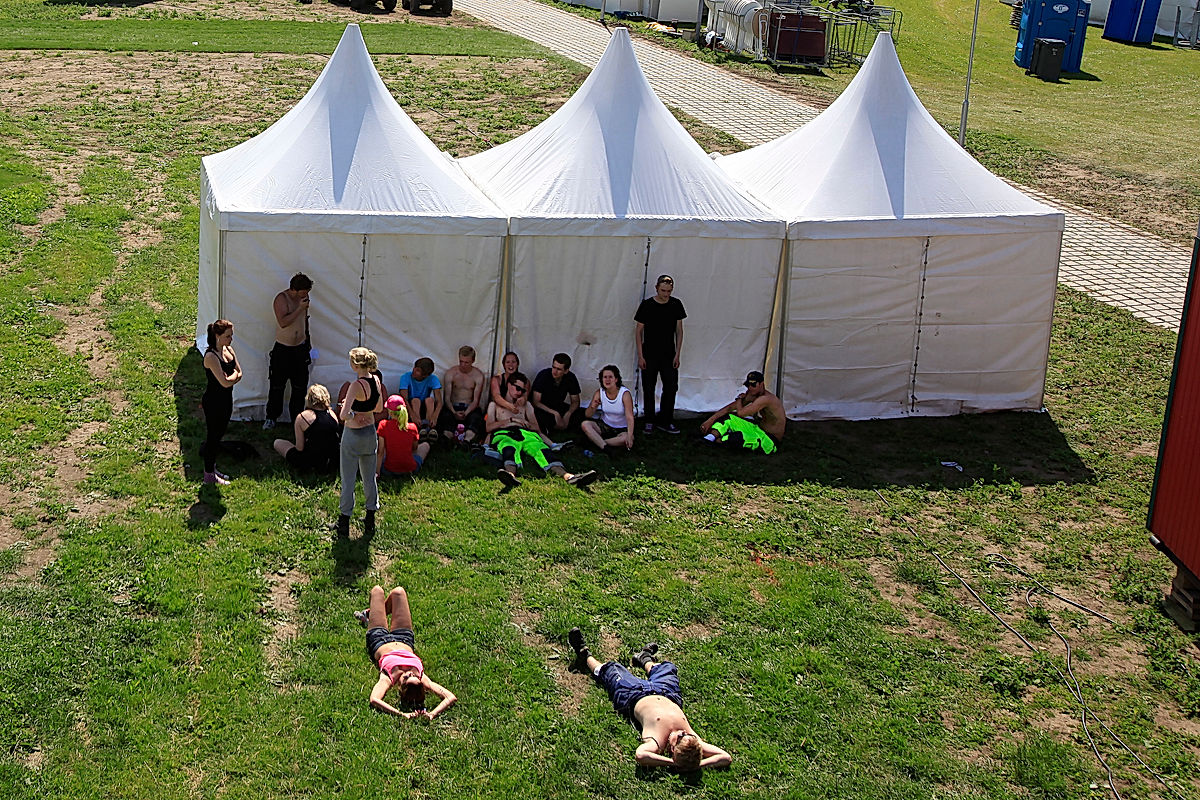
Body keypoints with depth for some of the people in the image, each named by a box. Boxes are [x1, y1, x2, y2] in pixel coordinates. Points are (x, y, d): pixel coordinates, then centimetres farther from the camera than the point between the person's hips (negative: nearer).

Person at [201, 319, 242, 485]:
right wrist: (234, 375, -10)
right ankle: (209, 475, 19)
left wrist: (230, 378, -16)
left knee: (219, 434, 20)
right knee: (213, 436, 5)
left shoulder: (229, 350, 2)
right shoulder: (211, 356, -24)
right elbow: (225, 383, -29)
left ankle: (212, 469, 36)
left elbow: (239, 374, 2)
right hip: (213, 403, -8)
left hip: (226, 400, 8)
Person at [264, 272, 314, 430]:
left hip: (300, 348, 5)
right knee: (277, 386, 1)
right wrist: (300, 308, -24)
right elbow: (283, 322, -27)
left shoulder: (304, 297, 5)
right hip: (282, 348, -5)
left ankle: (297, 417, 19)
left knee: (300, 386, 8)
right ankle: (271, 418, 14)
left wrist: (308, 339, 25)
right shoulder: (281, 299, -15)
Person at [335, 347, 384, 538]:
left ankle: (344, 523, 14)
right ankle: (370, 522, 25)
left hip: (353, 435, -7)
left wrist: (353, 413, -12)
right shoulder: (376, 381, -2)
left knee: (348, 480, 6)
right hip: (370, 432, 7)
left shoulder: (357, 386, -24)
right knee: (370, 478, 16)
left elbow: (343, 415, -31)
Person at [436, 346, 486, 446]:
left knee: (476, 417, -36)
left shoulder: (478, 375, -1)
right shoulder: (450, 373, 2)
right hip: (453, 407, 1)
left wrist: (466, 413, -24)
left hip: (470, 407, -1)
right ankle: (447, 439, -58)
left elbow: (476, 400, -5)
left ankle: (467, 440, -60)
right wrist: (454, 413, -23)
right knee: (445, 415, -34)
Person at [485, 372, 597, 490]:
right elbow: (489, 427, 12)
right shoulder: (495, 404, 29)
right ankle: (510, 474, -78)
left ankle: (568, 476, -62)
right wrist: (510, 420, 2)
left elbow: (536, 428, 24)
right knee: (509, 449, -42)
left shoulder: (526, 405, 37)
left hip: (526, 434, 2)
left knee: (540, 448, -34)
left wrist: (525, 423, 3)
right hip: (504, 434, -2)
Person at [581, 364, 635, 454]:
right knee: (585, 424, -22)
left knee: (626, 439, -36)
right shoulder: (599, 393, -7)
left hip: (621, 429, -3)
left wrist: (630, 436, -41)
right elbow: (587, 415, -3)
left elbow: (629, 417, -26)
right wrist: (592, 407, -28)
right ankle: (605, 447, -32)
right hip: (604, 426, 3)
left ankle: (598, 442, -22)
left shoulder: (625, 394, -19)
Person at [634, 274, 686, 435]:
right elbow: (638, 331, -2)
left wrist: (677, 354, 1)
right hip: (649, 355, -2)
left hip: (669, 355, 2)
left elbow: (679, 331, 6)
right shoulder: (647, 305, -7)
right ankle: (649, 421, 17)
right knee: (648, 390, 4)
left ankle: (665, 421, 13)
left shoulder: (676, 305, 0)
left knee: (671, 387, 0)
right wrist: (640, 356, -6)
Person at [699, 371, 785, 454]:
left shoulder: (765, 399, -25)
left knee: (738, 437, -36)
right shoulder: (752, 395, 4)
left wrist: (739, 399, -5)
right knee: (727, 417, -2)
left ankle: (714, 440, -13)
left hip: (771, 441, -9)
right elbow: (730, 408, 6)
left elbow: (741, 413, -26)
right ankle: (711, 437, -19)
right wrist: (710, 420, 1)